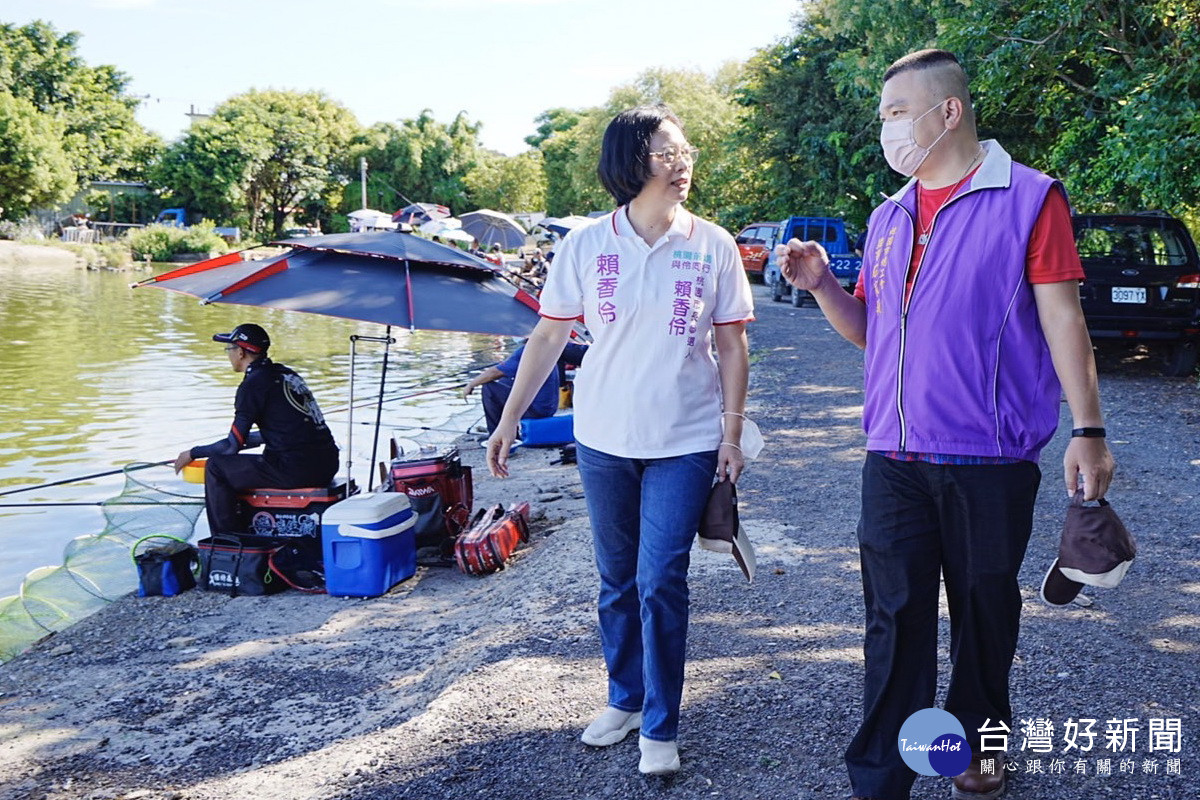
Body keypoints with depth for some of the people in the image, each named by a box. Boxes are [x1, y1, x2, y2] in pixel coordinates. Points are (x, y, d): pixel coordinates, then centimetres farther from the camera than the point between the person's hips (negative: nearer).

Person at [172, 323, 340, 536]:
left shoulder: (253, 384, -8)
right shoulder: (286, 374, 18)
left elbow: (232, 445, -5)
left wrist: (193, 453, 11)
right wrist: (237, 441, 37)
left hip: (296, 470, -9)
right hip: (327, 465, 9)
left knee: (216, 467, 5)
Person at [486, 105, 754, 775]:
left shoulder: (713, 245, -3)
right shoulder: (586, 245, -2)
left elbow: (732, 344, 1)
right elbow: (549, 337, 2)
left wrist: (732, 431, -4)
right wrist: (509, 418, 0)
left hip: (685, 442, -2)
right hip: (604, 440, 2)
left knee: (661, 581, -4)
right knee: (617, 580, 14)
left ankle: (661, 728, 13)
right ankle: (625, 700, 33)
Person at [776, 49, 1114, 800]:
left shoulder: (1028, 197, -3)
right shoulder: (889, 217, 13)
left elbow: (1063, 320, -6)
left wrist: (1087, 430, -10)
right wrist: (821, 283, 0)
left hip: (990, 458, -3)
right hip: (895, 457, 4)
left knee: (985, 611, 12)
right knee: (896, 617, 3)